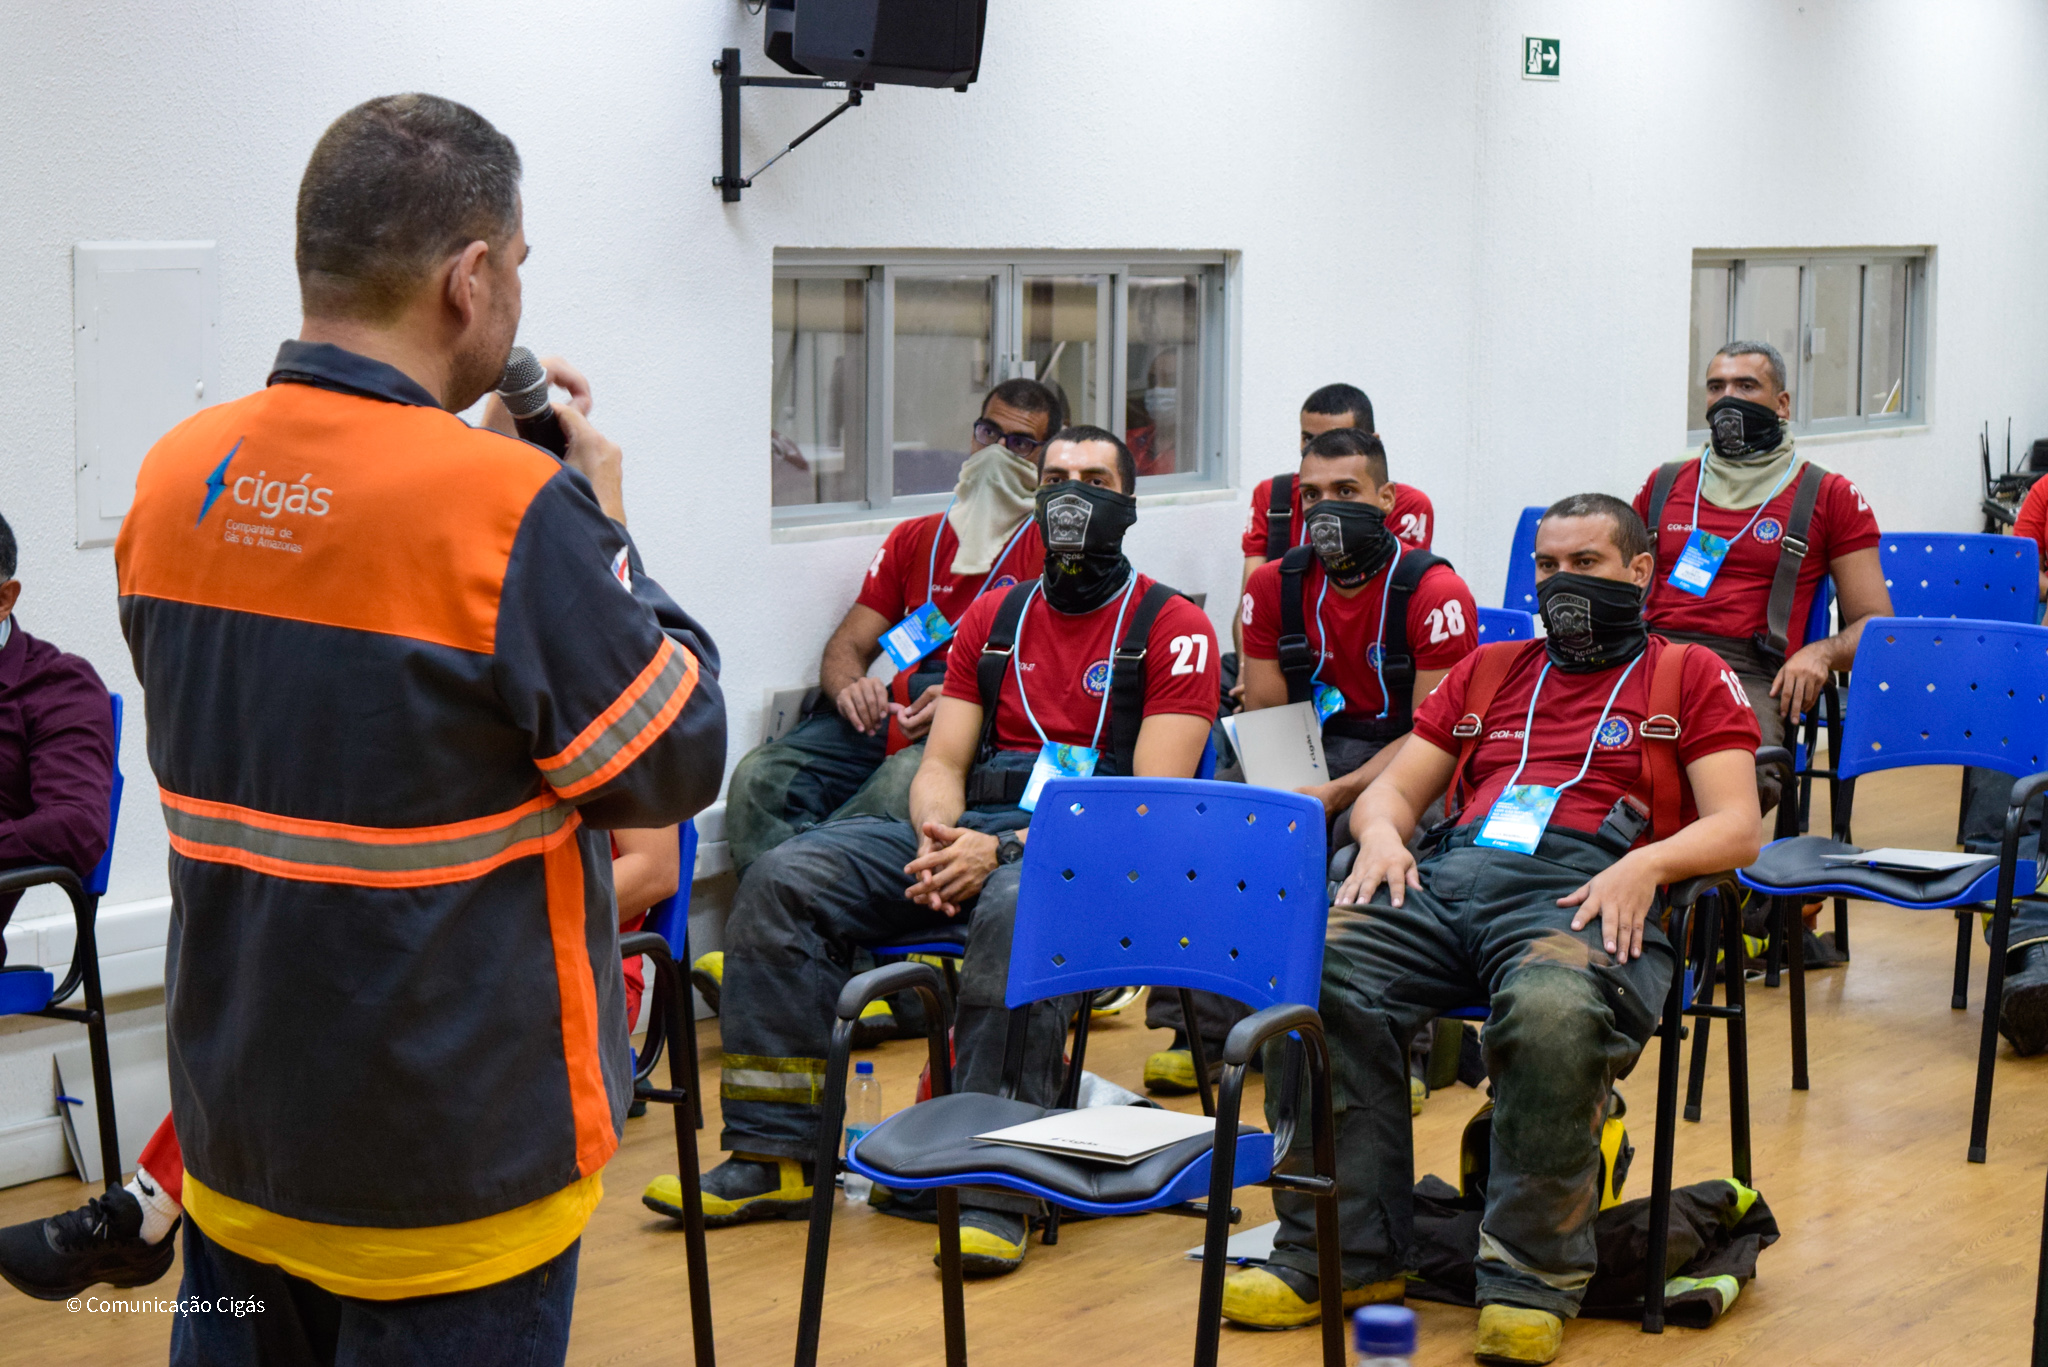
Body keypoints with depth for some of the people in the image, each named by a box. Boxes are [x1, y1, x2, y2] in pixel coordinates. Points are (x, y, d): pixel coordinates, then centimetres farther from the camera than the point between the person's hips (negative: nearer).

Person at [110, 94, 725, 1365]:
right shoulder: (510, 512, -22)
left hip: (237, 1120, 6)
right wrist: (603, 528, 0)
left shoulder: (176, 477, -1)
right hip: (453, 1154, -6)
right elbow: (678, 762, -12)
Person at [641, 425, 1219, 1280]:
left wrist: (1009, 848, -21)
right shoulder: (994, 619, 19)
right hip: (973, 831, 6)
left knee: (1014, 908, -41)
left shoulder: (1173, 628, 1)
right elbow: (941, 764, 15)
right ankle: (774, 1156, -14)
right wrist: (938, 843, -10)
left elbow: (1154, 797, -10)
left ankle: (998, 1188, -37)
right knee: (782, 881, -14)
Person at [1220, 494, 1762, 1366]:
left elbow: (1737, 828, 8)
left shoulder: (1690, 677, 20)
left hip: (1582, 890, -4)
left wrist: (1647, 863, -13)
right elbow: (1396, 787, 27)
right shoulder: (1489, 671, 33)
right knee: (1313, 978, -27)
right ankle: (1344, 1252, -19)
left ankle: (1530, 1278, -25)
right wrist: (1381, 829, 2)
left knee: (1552, 1013, -40)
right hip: (1448, 873, 4)